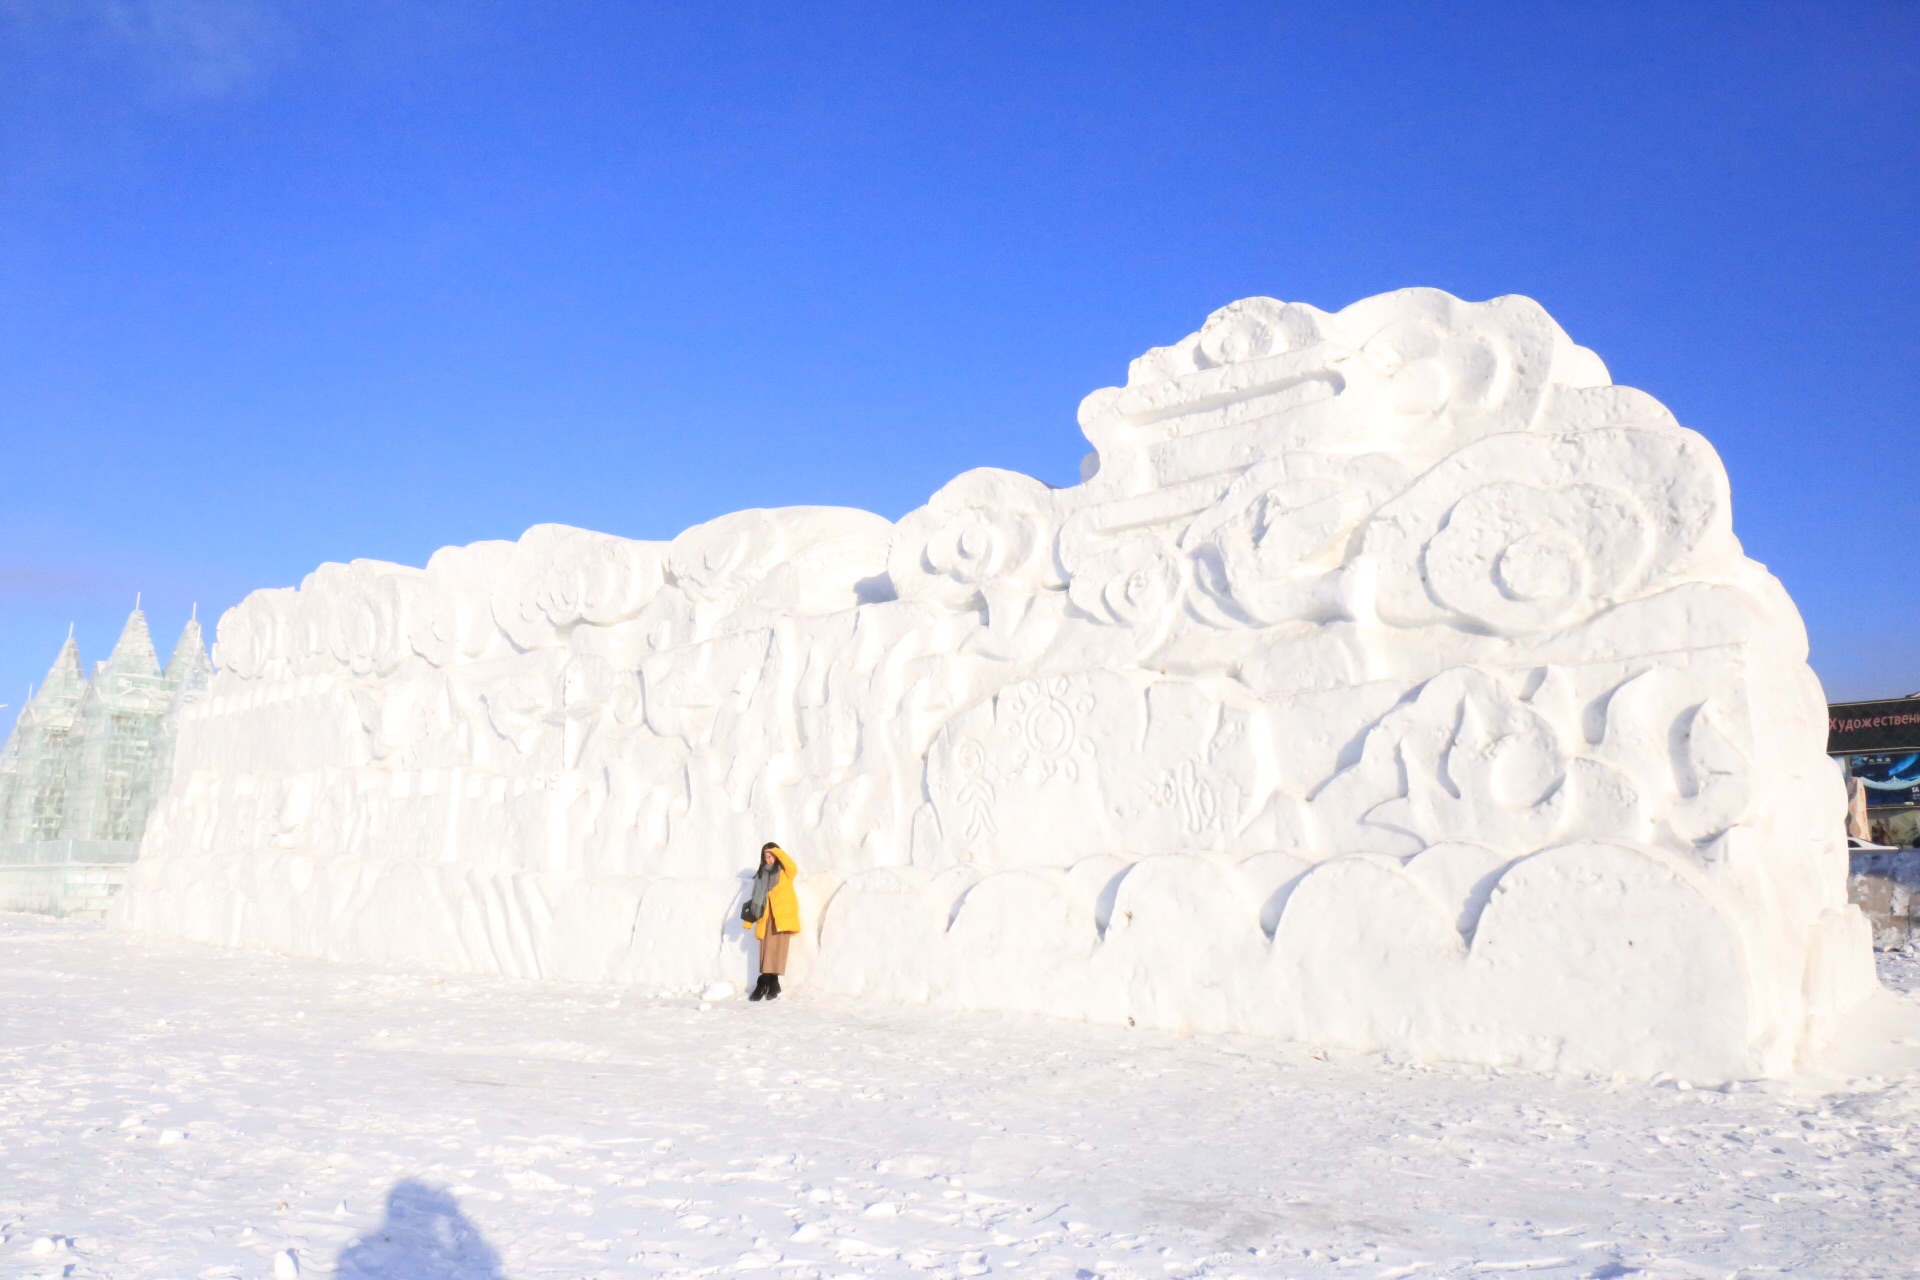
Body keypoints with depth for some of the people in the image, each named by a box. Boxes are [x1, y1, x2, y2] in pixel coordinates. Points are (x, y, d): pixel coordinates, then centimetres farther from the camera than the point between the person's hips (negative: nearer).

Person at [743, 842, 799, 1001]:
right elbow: (756, 897, 14)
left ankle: (772, 986, -6)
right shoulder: (761, 874, 16)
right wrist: (749, 917, 6)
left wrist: (776, 851, -17)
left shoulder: (785, 872, 4)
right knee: (766, 950, 0)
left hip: (782, 916, -4)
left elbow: (792, 867, -21)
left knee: (777, 949, -8)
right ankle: (765, 985, 0)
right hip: (766, 917, 4)